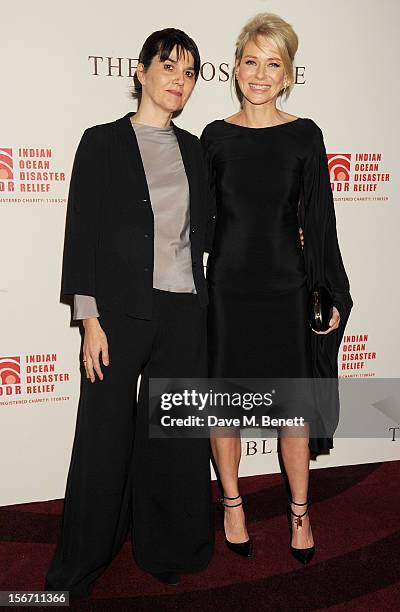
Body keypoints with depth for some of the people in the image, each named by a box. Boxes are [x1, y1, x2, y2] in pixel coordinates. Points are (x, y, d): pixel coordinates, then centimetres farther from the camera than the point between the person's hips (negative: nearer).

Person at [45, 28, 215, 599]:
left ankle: (165, 548, 31)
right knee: (105, 435, 4)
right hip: (121, 311, -4)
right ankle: (80, 567, 24)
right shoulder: (103, 142, 0)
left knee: (172, 433, 11)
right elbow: (83, 234, -5)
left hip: (185, 312, 4)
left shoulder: (192, 148, 13)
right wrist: (91, 321, -10)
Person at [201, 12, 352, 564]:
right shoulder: (216, 136, 3)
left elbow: (320, 219, 2)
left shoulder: (304, 135, 1)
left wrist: (330, 293, 0)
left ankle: (299, 511, 28)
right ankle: (232, 504, 30)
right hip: (228, 285, 1)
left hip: (287, 286, 0)